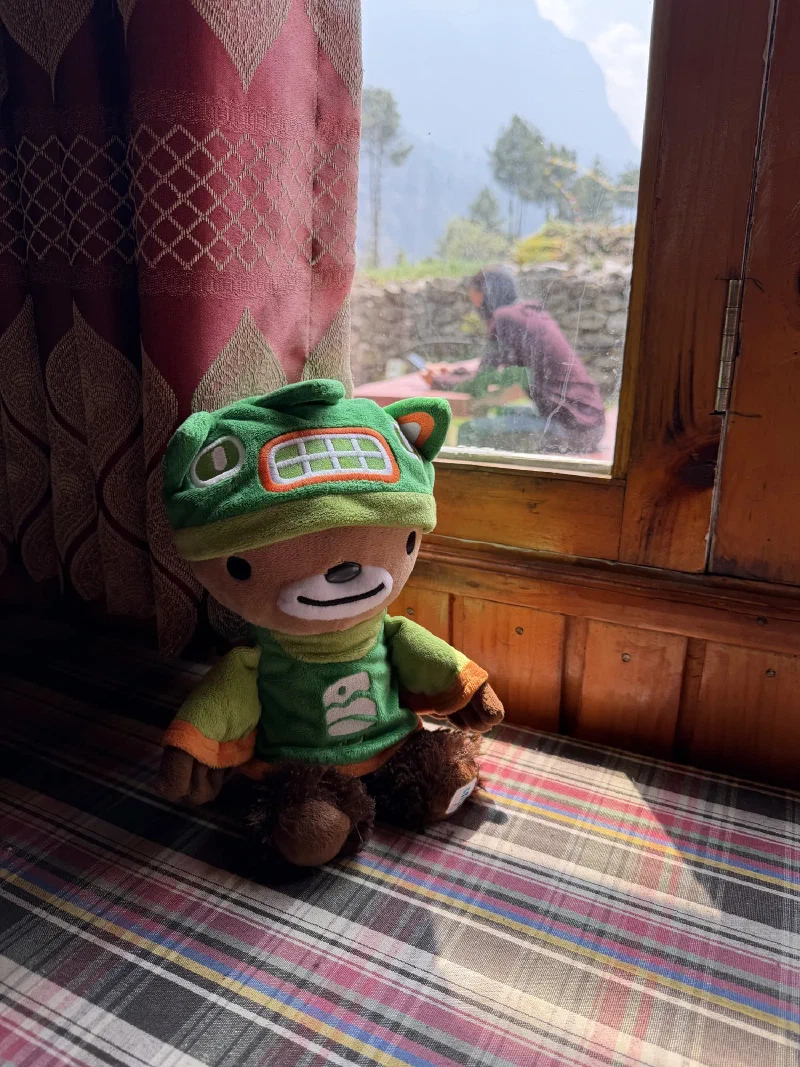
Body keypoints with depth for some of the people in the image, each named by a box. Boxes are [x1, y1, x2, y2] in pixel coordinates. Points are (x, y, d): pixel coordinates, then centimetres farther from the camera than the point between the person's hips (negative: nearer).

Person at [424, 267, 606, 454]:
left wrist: (438, 380, 6)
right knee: (504, 414, 27)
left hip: (571, 428, -10)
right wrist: (454, 369, 22)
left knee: (470, 433, -11)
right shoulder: (531, 312, 14)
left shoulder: (505, 317, -11)